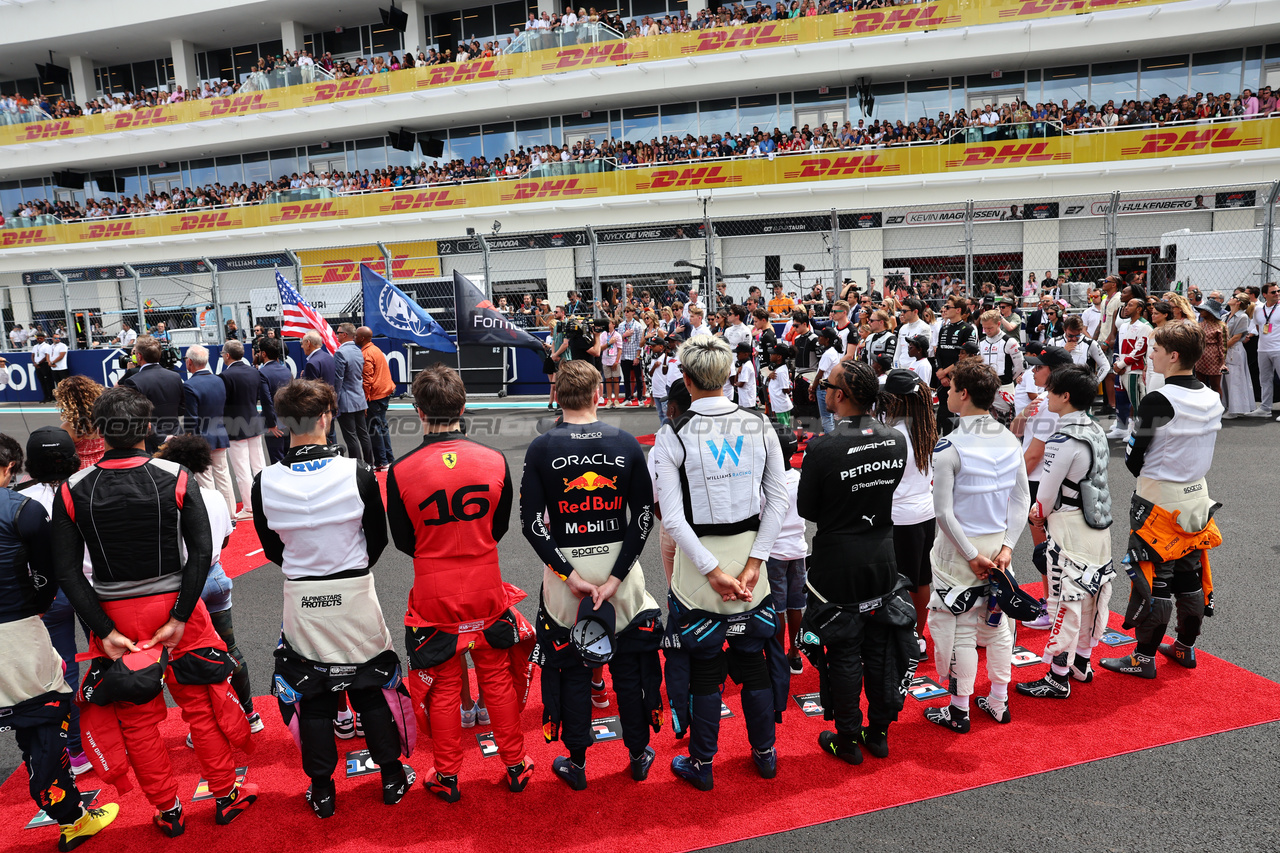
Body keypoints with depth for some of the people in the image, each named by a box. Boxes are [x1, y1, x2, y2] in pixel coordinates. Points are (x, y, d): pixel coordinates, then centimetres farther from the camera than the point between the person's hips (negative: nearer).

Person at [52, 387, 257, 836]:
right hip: (175, 605, -1)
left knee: (136, 718, 16)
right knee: (200, 702, 14)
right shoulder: (176, 479, -10)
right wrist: (180, 618, -11)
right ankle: (226, 795, 26)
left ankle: (168, 812, 28)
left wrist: (104, 630, -7)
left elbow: (67, 570, -9)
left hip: (115, 614, 1)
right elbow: (201, 552, -15)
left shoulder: (72, 491, -6)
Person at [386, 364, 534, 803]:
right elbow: (500, 526, 3)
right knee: (497, 677, 17)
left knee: (443, 687, 14)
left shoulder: (401, 470, -15)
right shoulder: (494, 460, -11)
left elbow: (403, 541, -2)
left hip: (434, 594, -1)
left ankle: (447, 778, 30)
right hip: (487, 589, 1)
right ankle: (516, 766, 31)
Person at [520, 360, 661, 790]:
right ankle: (638, 755, 31)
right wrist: (614, 578, -9)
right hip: (619, 563, 1)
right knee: (629, 664, 16)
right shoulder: (626, 443, -5)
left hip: (564, 566, -1)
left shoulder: (542, 447, -7)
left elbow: (531, 522, -11)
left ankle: (576, 763, 27)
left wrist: (570, 576, -9)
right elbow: (645, 514, -7)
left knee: (572, 669, 13)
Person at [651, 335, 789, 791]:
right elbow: (779, 501, -4)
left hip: (699, 557, -3)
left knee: (703, 666, 11)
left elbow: (673, 518, -16)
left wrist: (714, 572, -13)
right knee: (752, 656, 19)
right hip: (750, 552, 3)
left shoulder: (672, 436, -12)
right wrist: (752, 563, -5)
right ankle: (764, 753, 34)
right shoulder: (759, 426, -3)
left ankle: (702, 764, 27)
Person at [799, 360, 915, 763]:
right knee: (880, 647, 17)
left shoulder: (824, 448, -23)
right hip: (883, 559, 5)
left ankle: (848, 740, 23)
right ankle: (879, 733, 31)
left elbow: (807, 509, -12)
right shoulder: (897, 440, -4)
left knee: (843, 654, 9)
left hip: (838, 566, -5)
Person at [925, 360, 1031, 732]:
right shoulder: (1010, 440, 0)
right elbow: (1022, 498, 2)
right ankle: (999, 702, 32)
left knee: (961, 631, 6)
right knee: (998, 623, 18)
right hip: (999, 543, 6)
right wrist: (1006, 545, 1)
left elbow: (944, 512, -20)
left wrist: (972, 555, -12)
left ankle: (959, 711, 19)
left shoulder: (949, 447, -19)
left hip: (960, 549, -6)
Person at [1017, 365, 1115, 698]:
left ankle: (1058, 679, 7)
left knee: (1065, 599, -1)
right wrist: (1047, 509, 13)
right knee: (1091, 594, 17)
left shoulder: (1063, 439, -22)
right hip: (1099, 524, 9)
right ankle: (1081, 664, 31)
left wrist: (1040, 513, 5)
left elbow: (1048, 490, -17)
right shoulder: (1096, 430, 6)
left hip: (1069, 528, -9)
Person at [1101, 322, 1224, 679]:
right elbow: (1203, 451, 11)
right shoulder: (1212, 399, 2)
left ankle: (1144, 657, 10)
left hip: (1158, 500, -7)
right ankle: (1185, 648, 32)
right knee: (1190, 575, 17)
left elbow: (1133, 458, -15)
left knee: (1153, 577, 1)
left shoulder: (1158, 401, -21)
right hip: (1197, 494, 7)